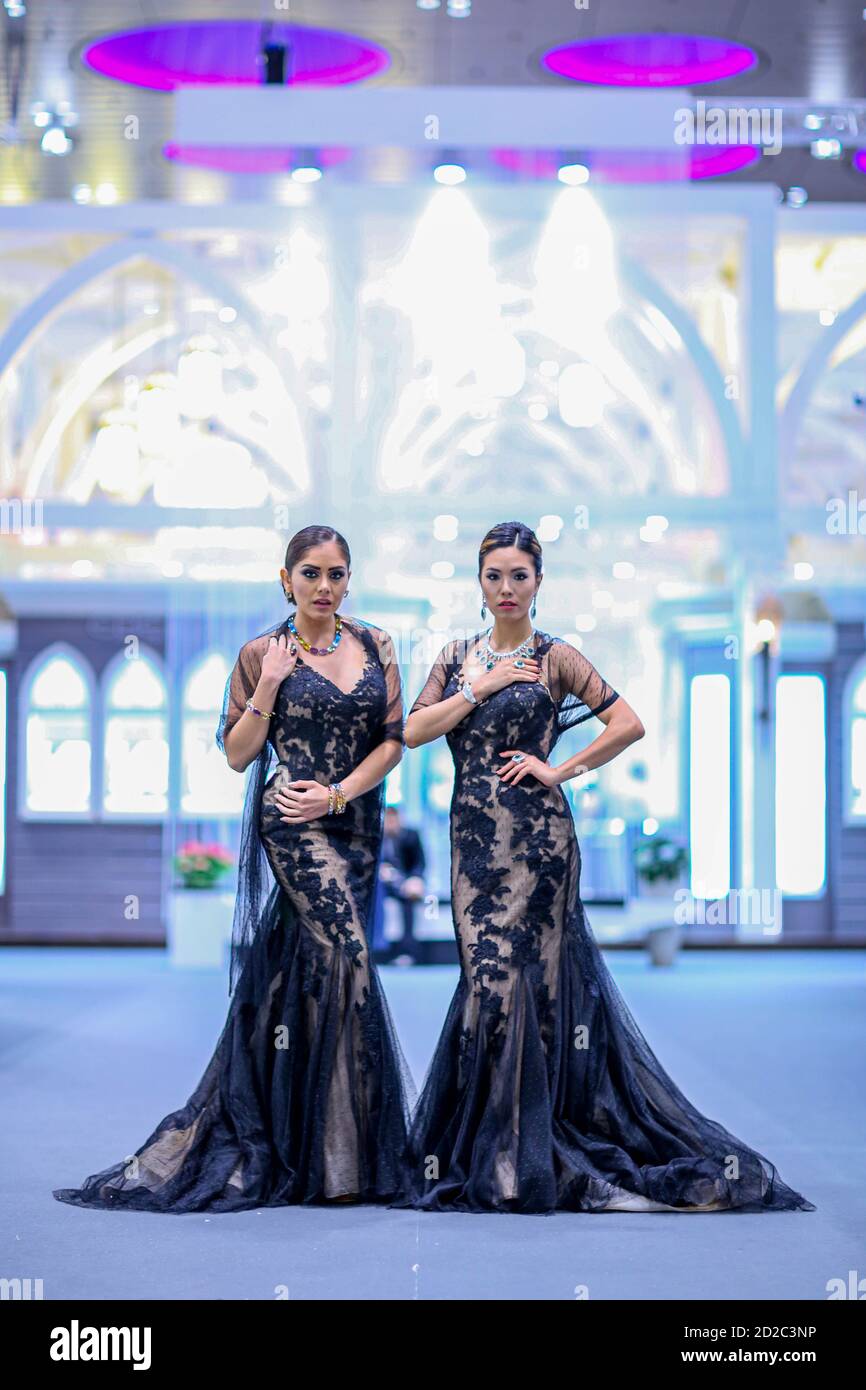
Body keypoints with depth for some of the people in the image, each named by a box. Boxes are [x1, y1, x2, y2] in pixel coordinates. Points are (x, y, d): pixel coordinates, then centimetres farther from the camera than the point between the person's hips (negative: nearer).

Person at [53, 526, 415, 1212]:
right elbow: (238, 753, 1)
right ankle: (340, 1154, -12)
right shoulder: (263, 654, 1)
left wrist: (337, 792, -8)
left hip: (358, 821, 4)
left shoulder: (375, 645, 10)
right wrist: (269, 686, -10)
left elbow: (394, 738, 5)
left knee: (295, 970, 7)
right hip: (293, 822, -4)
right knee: (343, 957, -17)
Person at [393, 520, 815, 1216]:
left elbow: (629, 723, -5)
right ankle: (500, 1153, 8)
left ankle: (511, 1158, 2)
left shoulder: (556, 657, 1)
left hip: (535, 834, -4)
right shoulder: (458, 656, 13)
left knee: (511, 974, -7)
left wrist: (560, 769, -7)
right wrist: (480, 688, -5)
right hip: (474, 835, 4)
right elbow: (415, 730, 2)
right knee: (491, 974, 1)